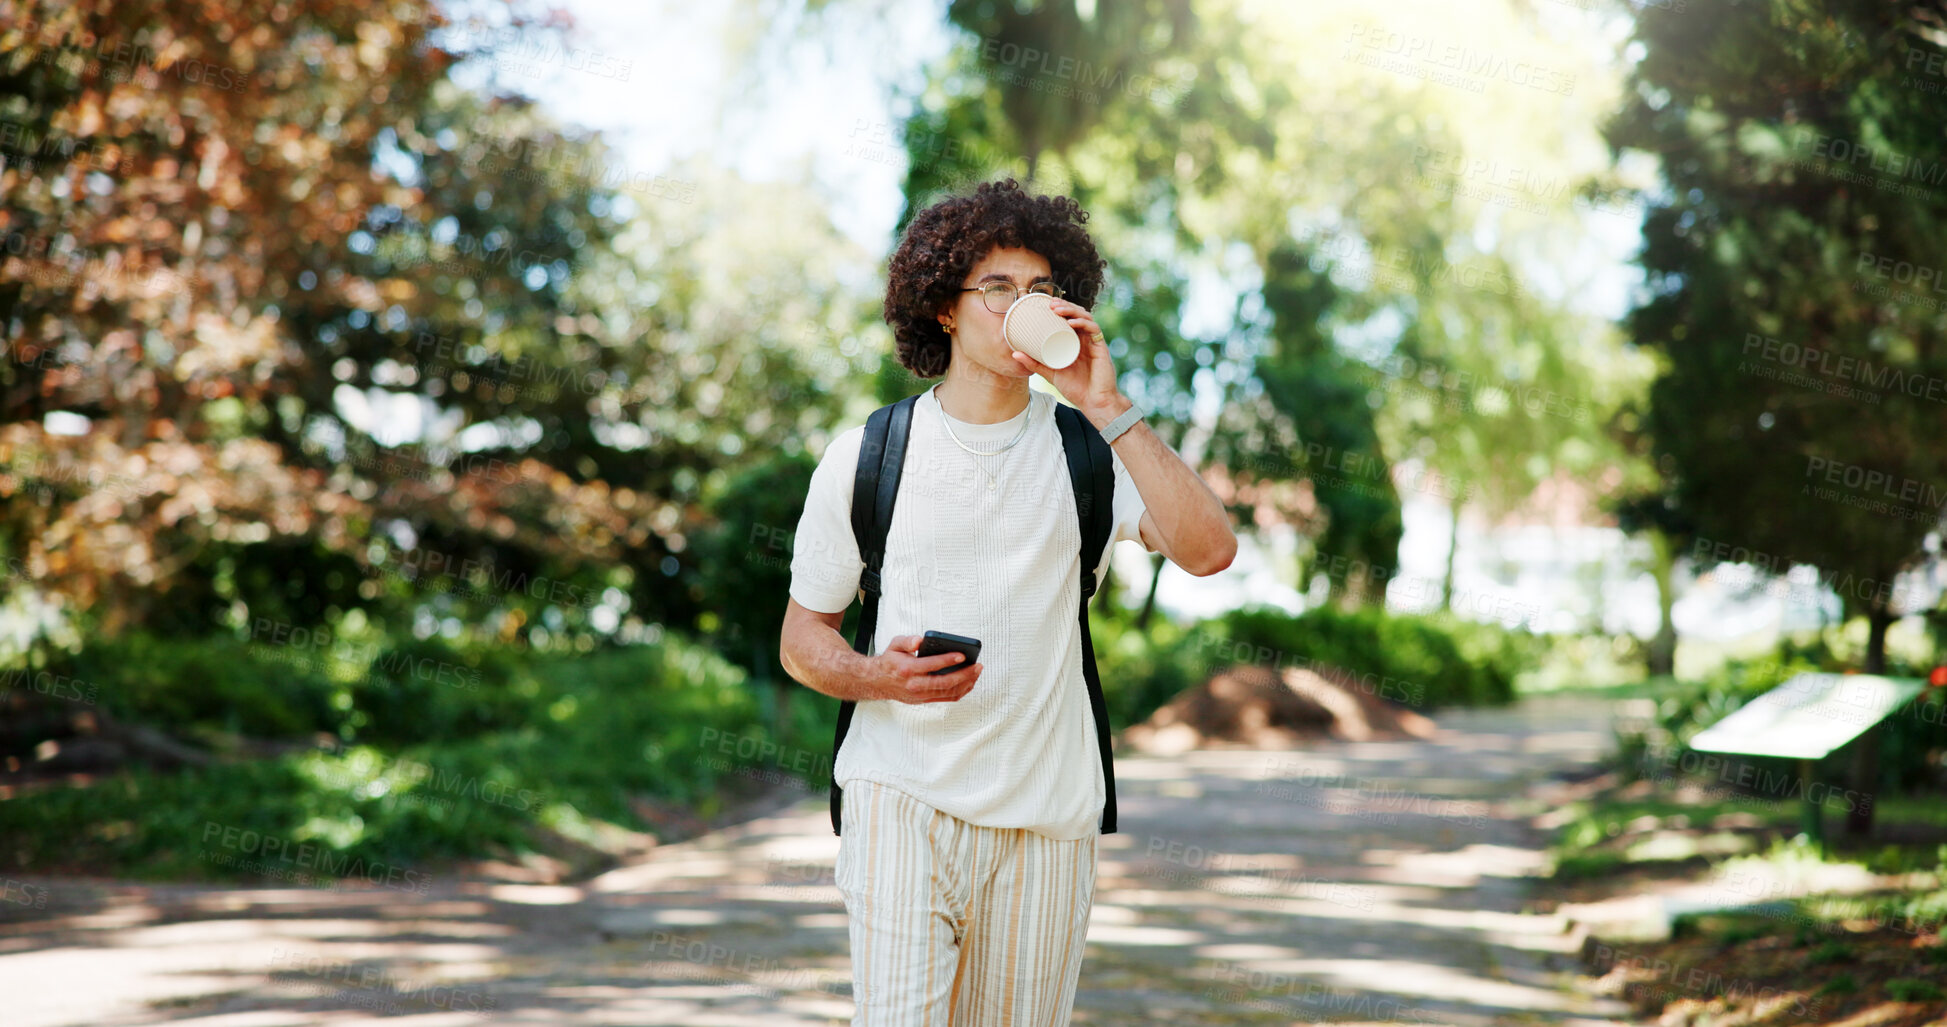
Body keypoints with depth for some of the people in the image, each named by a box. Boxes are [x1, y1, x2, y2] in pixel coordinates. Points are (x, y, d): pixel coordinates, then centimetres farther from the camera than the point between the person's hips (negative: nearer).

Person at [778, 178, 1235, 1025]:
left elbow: (1208, 550, -13)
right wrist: (878, 676, -12)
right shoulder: (865, 456, 4)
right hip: (902, 797, -1)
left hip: (1047, 812, 1)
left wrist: (1107, 409, -15)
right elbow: (802, 636, 9)